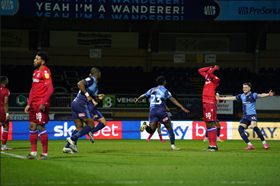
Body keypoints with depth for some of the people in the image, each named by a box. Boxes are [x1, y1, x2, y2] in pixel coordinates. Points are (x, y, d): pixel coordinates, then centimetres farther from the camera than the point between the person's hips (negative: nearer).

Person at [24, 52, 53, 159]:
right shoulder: (36, 72, 17)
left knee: (41, 127, -6)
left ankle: (45, 154, -1)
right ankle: (33, 153, 14)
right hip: (34, 104, 9)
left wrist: (43, 103, -21)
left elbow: (50, 90, -18)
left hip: (41, 105, -9)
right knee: (32, 126, 8)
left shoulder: (45, 72, -11)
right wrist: (29, 104, 17)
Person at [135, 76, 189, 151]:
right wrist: (182, 107, -13)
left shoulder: (152, 90, 19)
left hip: (152, 111, 3)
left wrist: (137, 100, 51)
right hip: (161, 110, -3)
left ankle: (145, 126, -33)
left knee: (151, 130, -1)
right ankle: (173, 146, 0)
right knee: (169, 128, 8)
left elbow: (143, 96, 30)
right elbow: (172, 100, -7)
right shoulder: (165, 90, 5)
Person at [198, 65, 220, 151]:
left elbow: (209, 72, -24)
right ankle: (211, 145, 9)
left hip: (210, 103, -9)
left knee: (211, 124, -13)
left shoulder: (216, 79, -7)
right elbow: (200, 70, 31)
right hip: (205, 102, 9)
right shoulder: (207, 77, 18)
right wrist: (211, 67, 22)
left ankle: (214, 145, -16)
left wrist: (215, 68, -4)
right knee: (208, 124, 8)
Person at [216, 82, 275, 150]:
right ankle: (250, 145, -15)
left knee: (254, 127, -30)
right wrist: (220, 98, 22)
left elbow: (260, 95, -22)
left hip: (252, 115, -6)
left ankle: (264, 143, -20)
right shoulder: (242, 96, 12)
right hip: (245, 116, 6)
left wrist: (268, 94, -42)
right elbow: (232, 98, 19)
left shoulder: (253, 95, -5)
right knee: (240, 129, -14)